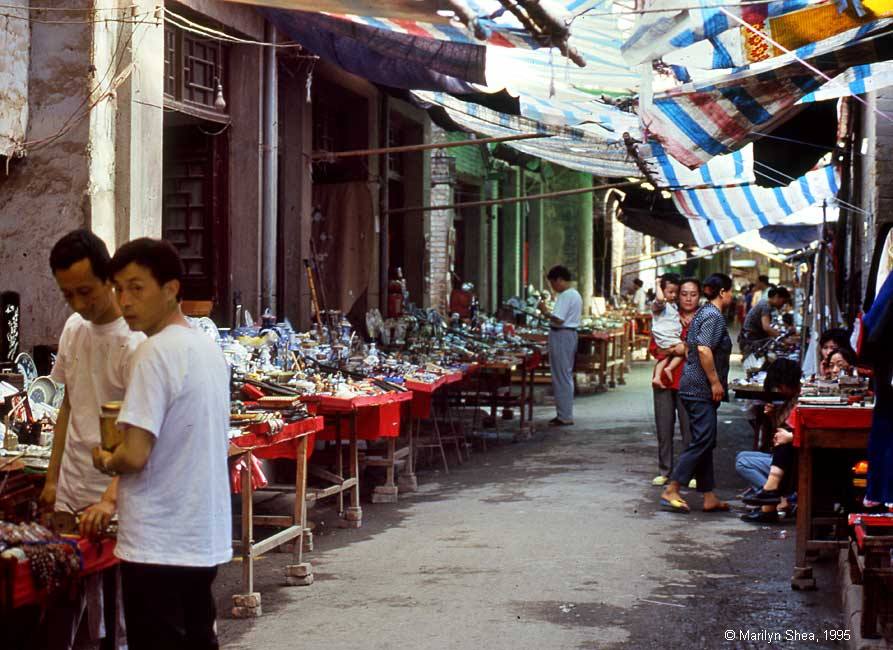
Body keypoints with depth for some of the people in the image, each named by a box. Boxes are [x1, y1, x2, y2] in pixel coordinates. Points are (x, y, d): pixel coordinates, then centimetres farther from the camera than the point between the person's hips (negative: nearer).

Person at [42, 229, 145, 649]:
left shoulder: (134, 343, -17)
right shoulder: (74, 328, 6)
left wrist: (110, 500, -34)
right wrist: (52, 478, 15)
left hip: (116, 502, -6)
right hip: (70, 494, 7)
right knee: (59, 613, 12)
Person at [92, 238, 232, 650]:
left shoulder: (157, 352, -17)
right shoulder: (208, 348, 10)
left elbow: (135, 456, -22)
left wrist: (105, 461, -2)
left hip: (158, 544, -8)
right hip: (204, 539, 8)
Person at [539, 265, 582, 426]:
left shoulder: (565, 296, -17)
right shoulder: (576, 294, 16)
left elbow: (558, 319, -24)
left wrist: (545, 312, -10)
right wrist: (549, 313, 13)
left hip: (561, 335, -11)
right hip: (571, 333, 11)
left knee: (561, 377, -5)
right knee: (566, 375, 15)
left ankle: (564, 416, -2)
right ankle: (565, 413, 21)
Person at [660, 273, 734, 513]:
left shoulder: (703, 313, 17)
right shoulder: (714, 316, -13)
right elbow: (704, 349, -24)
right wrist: (716, 382, -19)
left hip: (693, 387, 10)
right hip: (701, 388, -10)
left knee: (705, 442, 10)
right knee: (702, 441, -10)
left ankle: (709, 497, 12)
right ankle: (671, 491, -10)